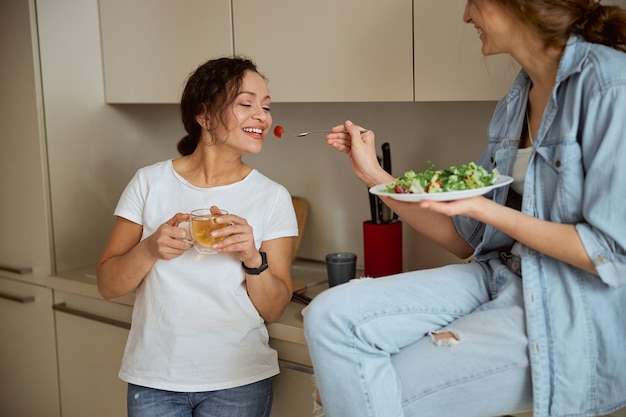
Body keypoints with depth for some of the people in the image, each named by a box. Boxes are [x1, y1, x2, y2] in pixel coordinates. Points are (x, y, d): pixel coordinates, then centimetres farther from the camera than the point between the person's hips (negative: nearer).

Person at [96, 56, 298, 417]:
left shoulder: (272, 197, -4)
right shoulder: (150, 182, -3)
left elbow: (273, 311, -3)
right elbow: (109, 286, 0)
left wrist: (253, 258, -21)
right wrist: (150, 249, -18)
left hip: (238, 381, 0)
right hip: (154, 379, 1)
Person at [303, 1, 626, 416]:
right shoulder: (514, 103, 11)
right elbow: (468, 239, 13)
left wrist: (484, 209, -19)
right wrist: (373, 173, 9)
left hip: (573, 318, -7)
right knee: (332, 316, -14)